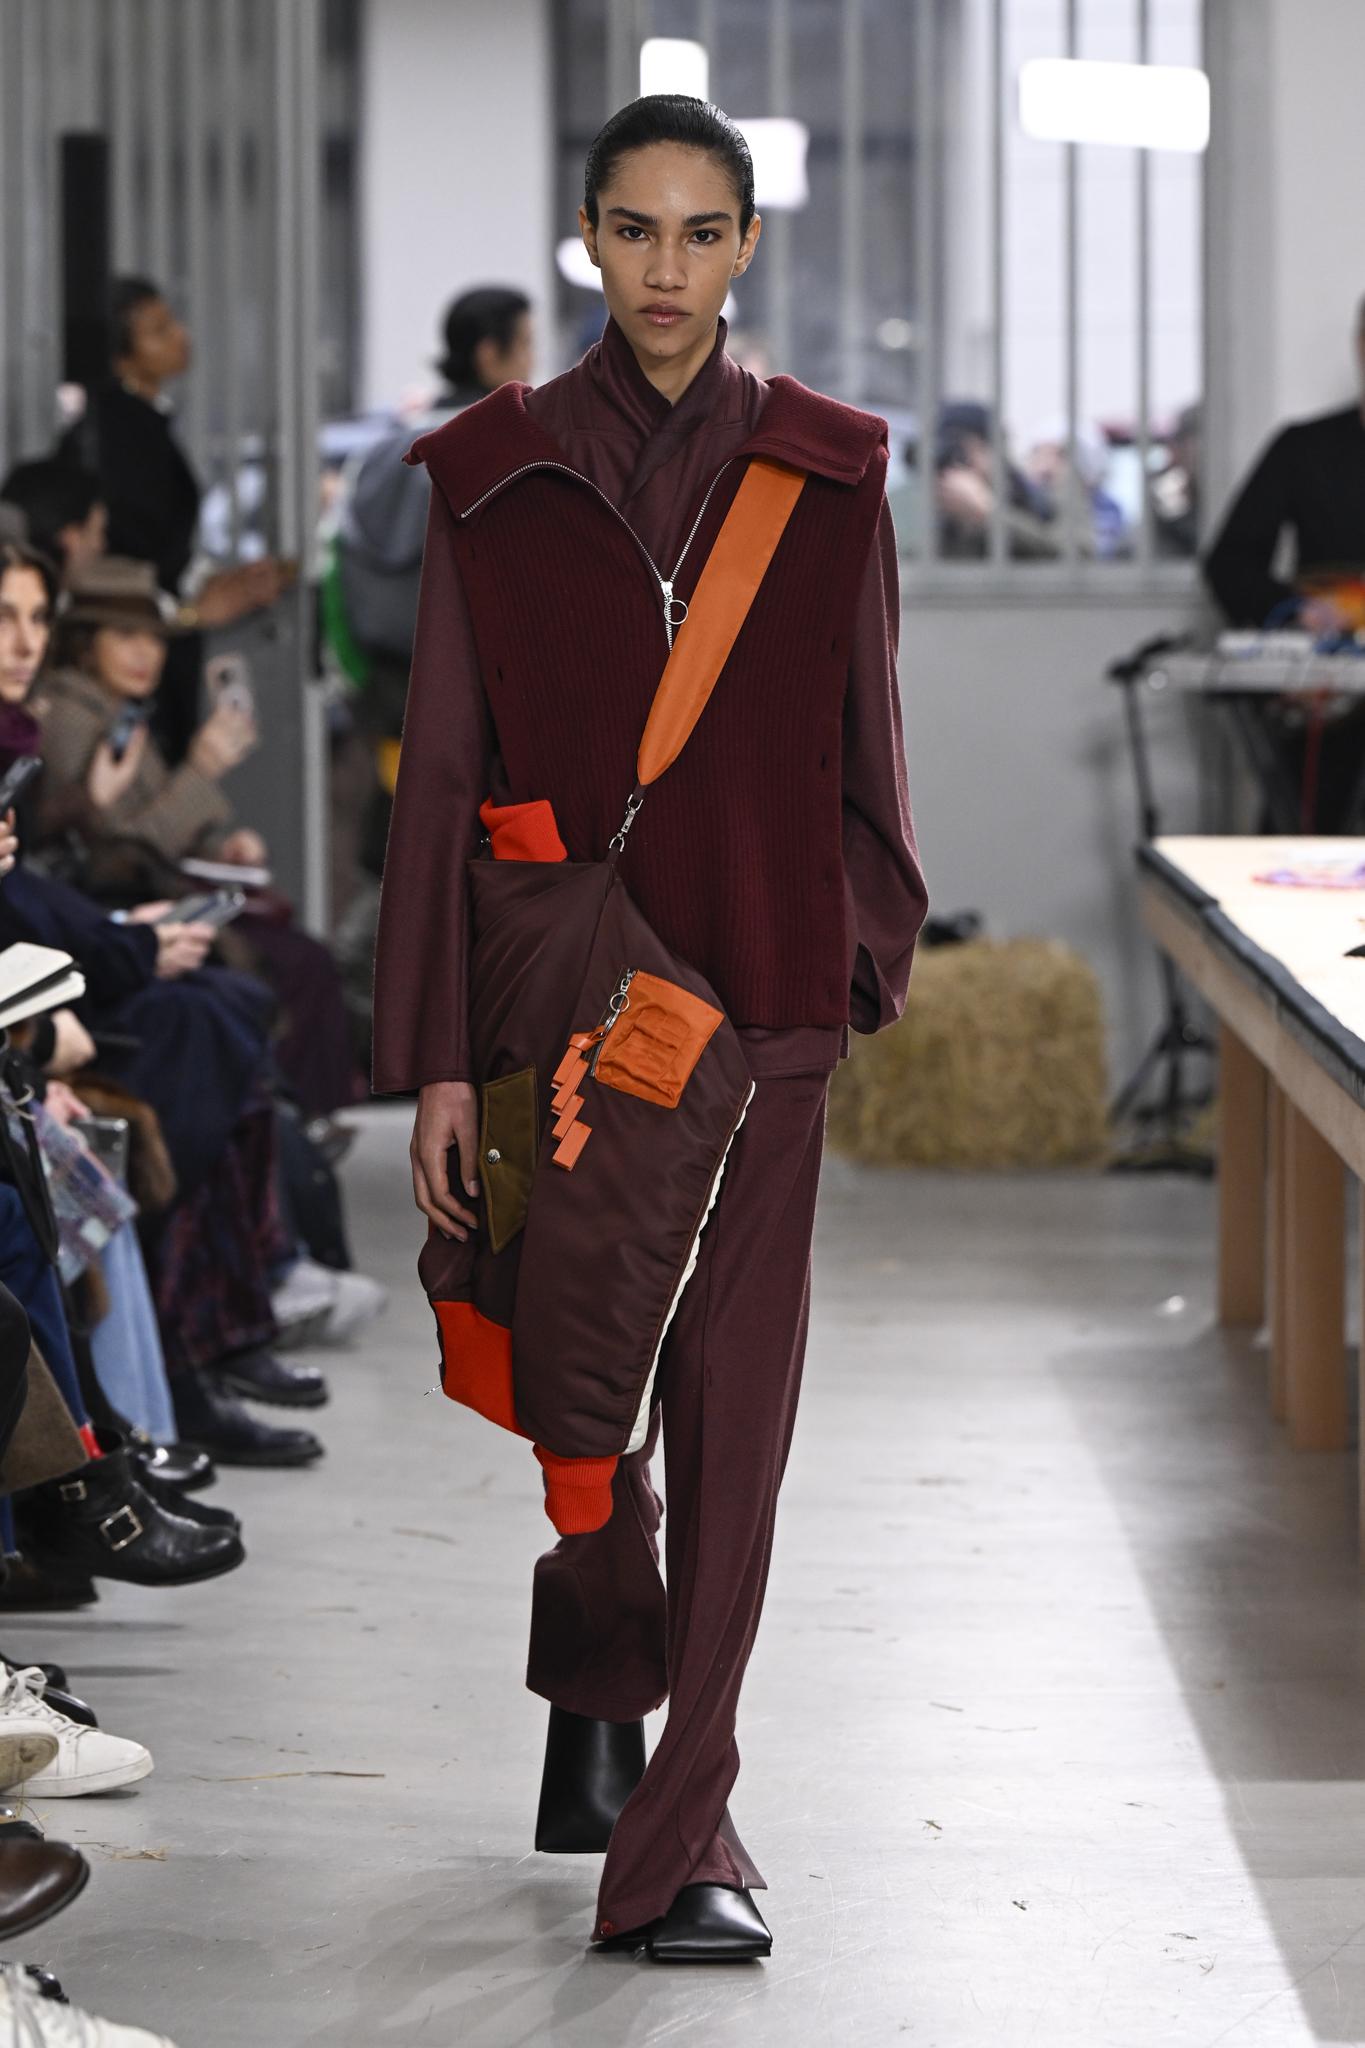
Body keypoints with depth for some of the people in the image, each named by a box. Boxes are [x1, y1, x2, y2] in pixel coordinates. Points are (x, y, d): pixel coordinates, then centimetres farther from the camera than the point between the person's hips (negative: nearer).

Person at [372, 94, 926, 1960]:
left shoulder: (827, 474, 2)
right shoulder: (495, 477, 0)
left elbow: (864, 756, 9)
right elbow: (443, 775, -2)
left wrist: (868, 960, 10)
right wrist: (437, 1059, -6)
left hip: (761, 999, 0)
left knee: (733, 1410, -4)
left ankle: (680, 1839, 1)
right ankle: (599, 1696, 40)